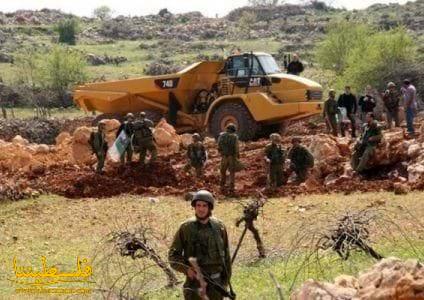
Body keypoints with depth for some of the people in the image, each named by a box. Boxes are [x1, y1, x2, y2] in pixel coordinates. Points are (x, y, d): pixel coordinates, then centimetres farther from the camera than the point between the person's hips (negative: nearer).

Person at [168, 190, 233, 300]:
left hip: (216, 281, 2)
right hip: (195, 280, -2)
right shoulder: (186, 228, -5)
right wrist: (186, 269, -18)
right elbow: (173, 255, -2)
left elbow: (226, 255, 8)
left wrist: (226, 279, 5)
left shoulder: (219, 227, 2)